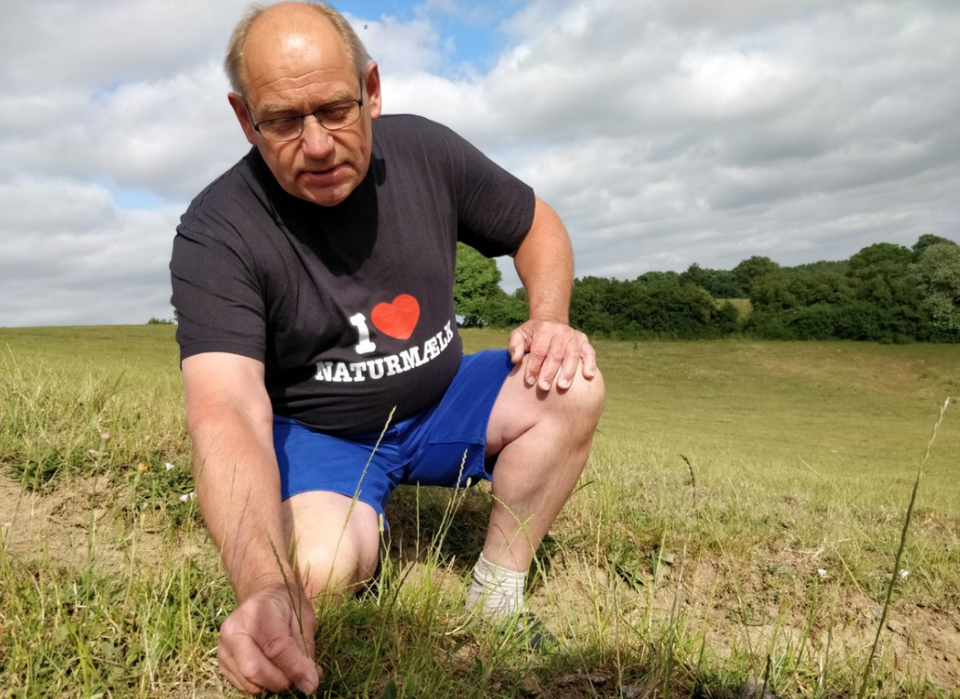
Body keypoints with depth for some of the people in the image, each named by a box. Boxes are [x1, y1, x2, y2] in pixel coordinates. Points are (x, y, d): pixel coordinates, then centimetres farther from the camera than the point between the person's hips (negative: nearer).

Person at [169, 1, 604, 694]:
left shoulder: (424, 150, -10)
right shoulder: (216, 235, -22)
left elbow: (538, 226, 5)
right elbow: (227, 413, -35)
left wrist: (549, 320, -17)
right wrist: (266, 587, -51)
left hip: (441, 403, 4)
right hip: (319, 433, -3)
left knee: (573, 387, -19)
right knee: (318, 570, -31)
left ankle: (497, 597, -6)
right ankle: (364, 531, 7)